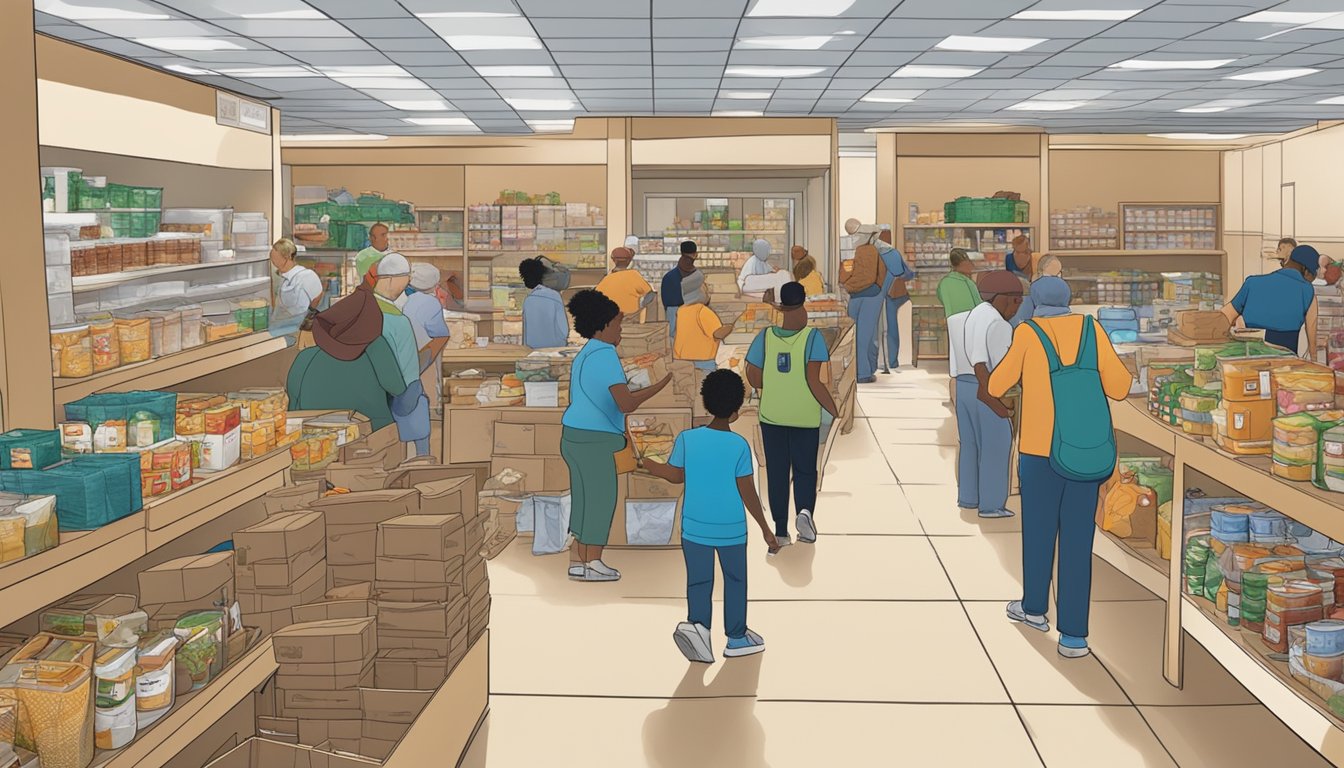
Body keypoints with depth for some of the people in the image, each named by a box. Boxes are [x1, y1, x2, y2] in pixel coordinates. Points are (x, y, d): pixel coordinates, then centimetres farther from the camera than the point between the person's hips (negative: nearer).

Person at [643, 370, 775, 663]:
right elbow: (748, 494, -12)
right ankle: (736, 638, 25)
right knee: (735, 581, 16)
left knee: (699, 581, 9)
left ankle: (697, 623, -14)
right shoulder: (739, 446, -15)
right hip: (731, 529, -2)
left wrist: (644, 463, 21)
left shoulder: (686, 439, -9)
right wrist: (766, 530, -2)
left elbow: (675, 475, 4)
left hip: (694, 527, 2)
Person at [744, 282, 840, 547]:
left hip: (772, 416, 2)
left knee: (776, 472, 11)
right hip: (805, 416, -2)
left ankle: (780, 531, 12)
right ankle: (805, 510, -12)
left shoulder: (765, 337, -4)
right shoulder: (812, 337, -11)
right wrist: (835, 412, -9)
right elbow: (814, 381, -17)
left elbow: (754, 379, -2)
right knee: (805, 470, 14)